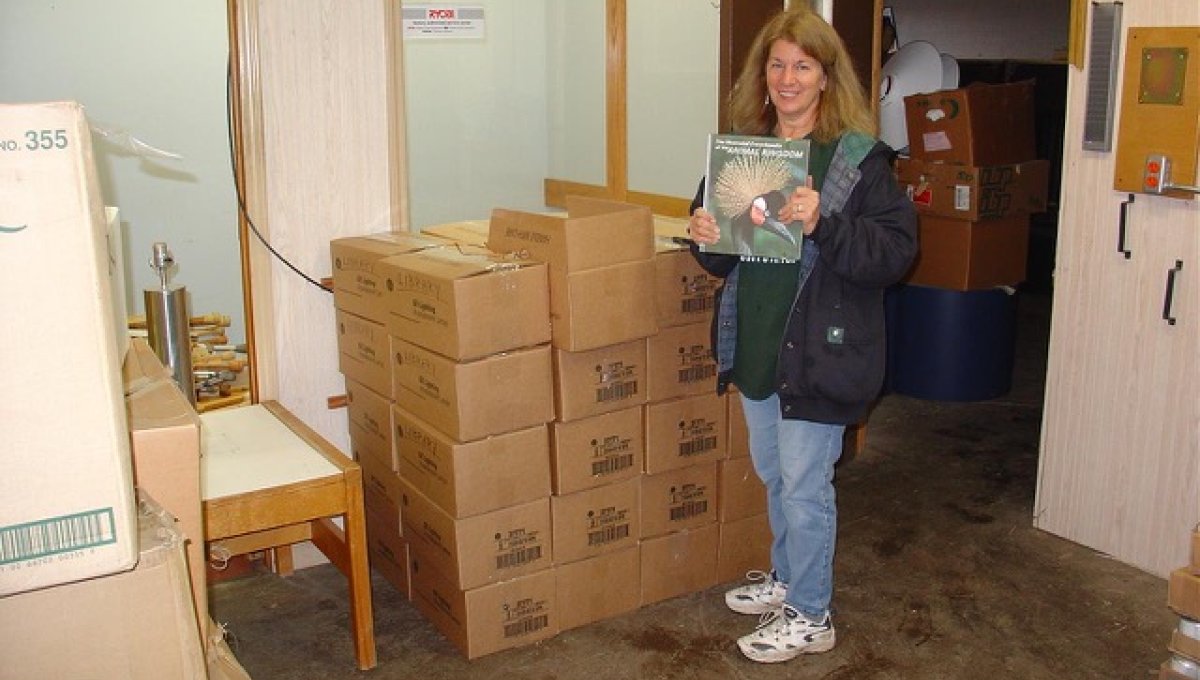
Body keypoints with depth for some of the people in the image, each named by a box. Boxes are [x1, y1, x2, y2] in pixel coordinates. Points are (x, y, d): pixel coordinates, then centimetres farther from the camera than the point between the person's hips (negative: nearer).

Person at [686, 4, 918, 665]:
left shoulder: (860, 157, -11)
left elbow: (897, 248, -17)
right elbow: (724, 257, 14)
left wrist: (824, 226, -30)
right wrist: (705, 235, -9)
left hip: (818, 351, -6)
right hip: (754, 344, 7)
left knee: (804, 484, 3)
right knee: (773, 474, 21)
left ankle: (810, 615, 22)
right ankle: (786, 577, 42)